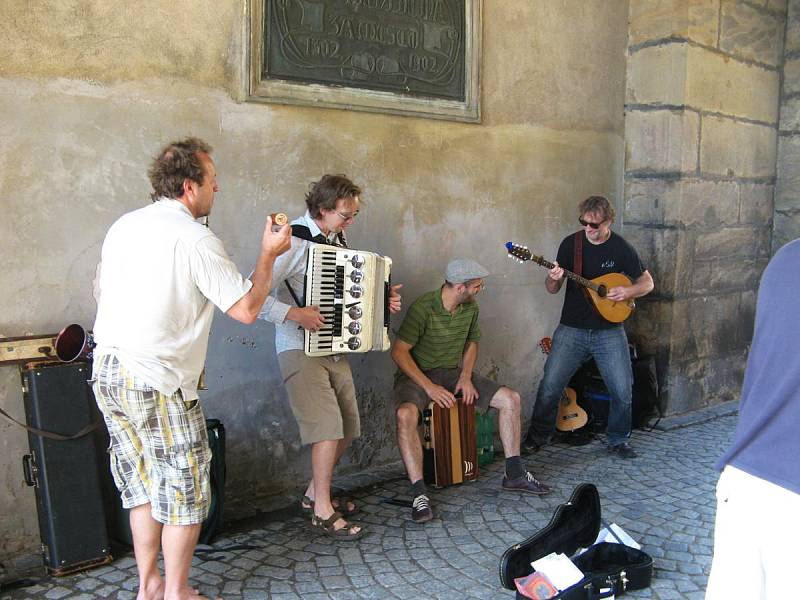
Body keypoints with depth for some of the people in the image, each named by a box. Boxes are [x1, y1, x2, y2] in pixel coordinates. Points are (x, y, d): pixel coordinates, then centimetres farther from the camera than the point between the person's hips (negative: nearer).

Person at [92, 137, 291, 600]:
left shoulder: (124, 226, 8)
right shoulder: (197, 240, -15)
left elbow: (102, 290, 20)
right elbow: (247, 308, -15)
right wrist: (269, 254, -3)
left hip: (108, 372, 8)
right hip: (159, 383, -8)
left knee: (143, 483, 19)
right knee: (185, 488, 7)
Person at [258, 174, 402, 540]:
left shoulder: (337, 239, 9)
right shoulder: (294, 240, -16)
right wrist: (295, 314, -27)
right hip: (300, 350, -8)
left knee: (348, 427, 11)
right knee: (328, 427, -11)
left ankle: (314, 492, 31)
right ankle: (323, 511, 7)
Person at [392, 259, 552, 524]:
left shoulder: (470, 308, 0)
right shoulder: (423, 307, -21)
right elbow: (399, 351, -21)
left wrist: (466, 377, -1)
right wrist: (429, 387, -25)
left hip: (454, 373, 6)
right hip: (417, 374, -6)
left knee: (510, 398, -6)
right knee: (406, 414, -38)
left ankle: (514, 474, 6)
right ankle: (420, 495, -32)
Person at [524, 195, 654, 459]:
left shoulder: (621, 248, -3)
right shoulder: (570, 243, -1)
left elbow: (647, 282, 8)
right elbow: (552, 289, 3)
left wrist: (628, 291, -13)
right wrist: (553, 280, -21)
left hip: (609, 331, 0)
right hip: (572, 329, 0)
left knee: (622, 390, -2)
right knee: (550, 386, -4)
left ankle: (618, 440, 22)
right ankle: (537, 437, 15)